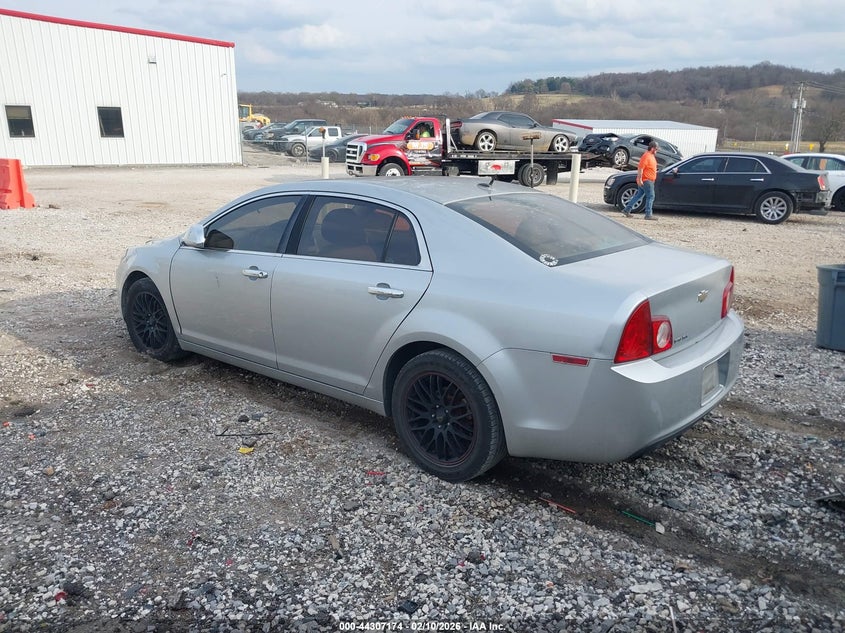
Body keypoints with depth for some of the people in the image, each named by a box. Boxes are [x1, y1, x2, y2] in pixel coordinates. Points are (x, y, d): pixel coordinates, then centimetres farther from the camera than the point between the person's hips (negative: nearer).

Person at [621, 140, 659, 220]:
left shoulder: (651, 156, 16)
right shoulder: (646, 156, -17)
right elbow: (640, 168, -22)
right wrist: (639, 179, -24)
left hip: (649, 180, 10)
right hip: (646, 181, -10)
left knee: (638, 195, 12)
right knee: (650, 196, -7)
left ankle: (626, 210, 16)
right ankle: (648, 215, -4)